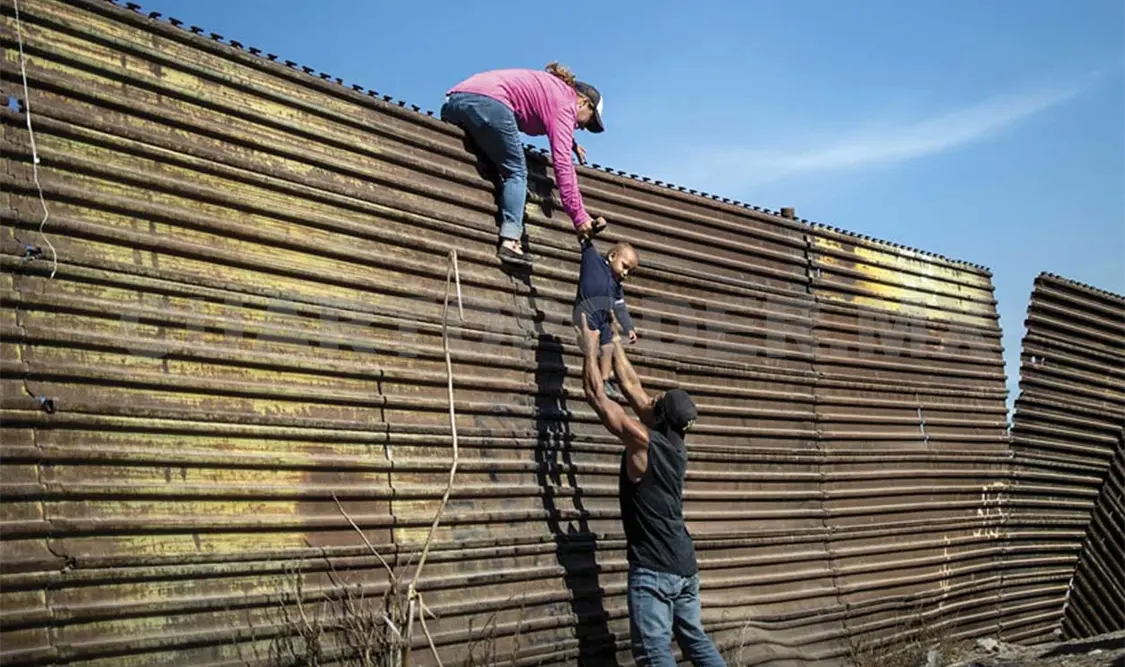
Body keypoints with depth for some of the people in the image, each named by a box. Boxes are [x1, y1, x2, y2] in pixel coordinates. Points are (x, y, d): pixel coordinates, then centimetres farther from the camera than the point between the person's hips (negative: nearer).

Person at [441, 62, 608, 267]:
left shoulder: (551, 87, 29)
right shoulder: (565, 101, 4)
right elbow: (562, 162, -7)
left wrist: (571, 142, 42)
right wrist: (579, 216, -9)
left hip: (453, 102, 9)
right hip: (488, 102, -9)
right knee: (516, 172, -1)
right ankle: (509, 241, -17)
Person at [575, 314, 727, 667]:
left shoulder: (642, 439, -15)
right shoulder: (674, 441, 5)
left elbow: (596, 394, -7)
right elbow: (632, 387, 16)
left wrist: (590, 348, 4)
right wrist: (614, 344, 22)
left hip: (654, 567, -8)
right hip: (685, 564, 8)